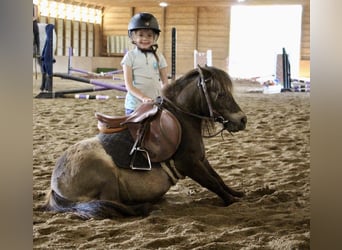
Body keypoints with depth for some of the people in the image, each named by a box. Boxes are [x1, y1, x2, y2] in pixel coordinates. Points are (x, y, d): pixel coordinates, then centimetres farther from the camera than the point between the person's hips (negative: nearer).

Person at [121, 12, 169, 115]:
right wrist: (143, 97, -22)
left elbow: (165, 83, 7)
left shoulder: (158, 57, 6)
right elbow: (128, 85, -7)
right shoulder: (130, 56, -2)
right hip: (135, 105, -2)